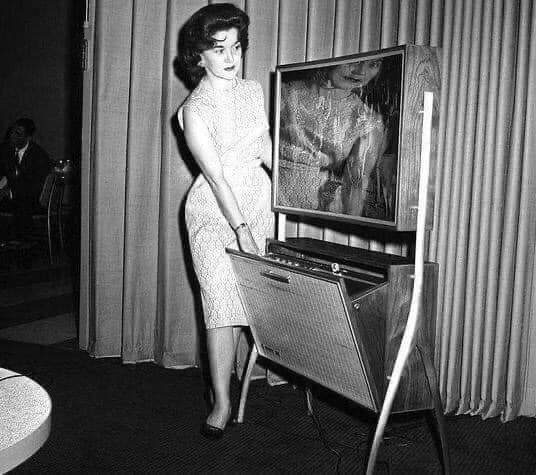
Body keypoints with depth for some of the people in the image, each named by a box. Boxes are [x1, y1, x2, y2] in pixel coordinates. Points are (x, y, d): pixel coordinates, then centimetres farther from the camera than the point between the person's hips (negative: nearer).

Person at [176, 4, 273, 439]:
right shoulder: (195, 110, -14)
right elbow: (216, 177, -20)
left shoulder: (253, 92, 4)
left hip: (257, 202, 5)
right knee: (222, 302, -8)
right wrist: (242, 231, -24)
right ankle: (222, 403, 1)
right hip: (214, 212, -5)